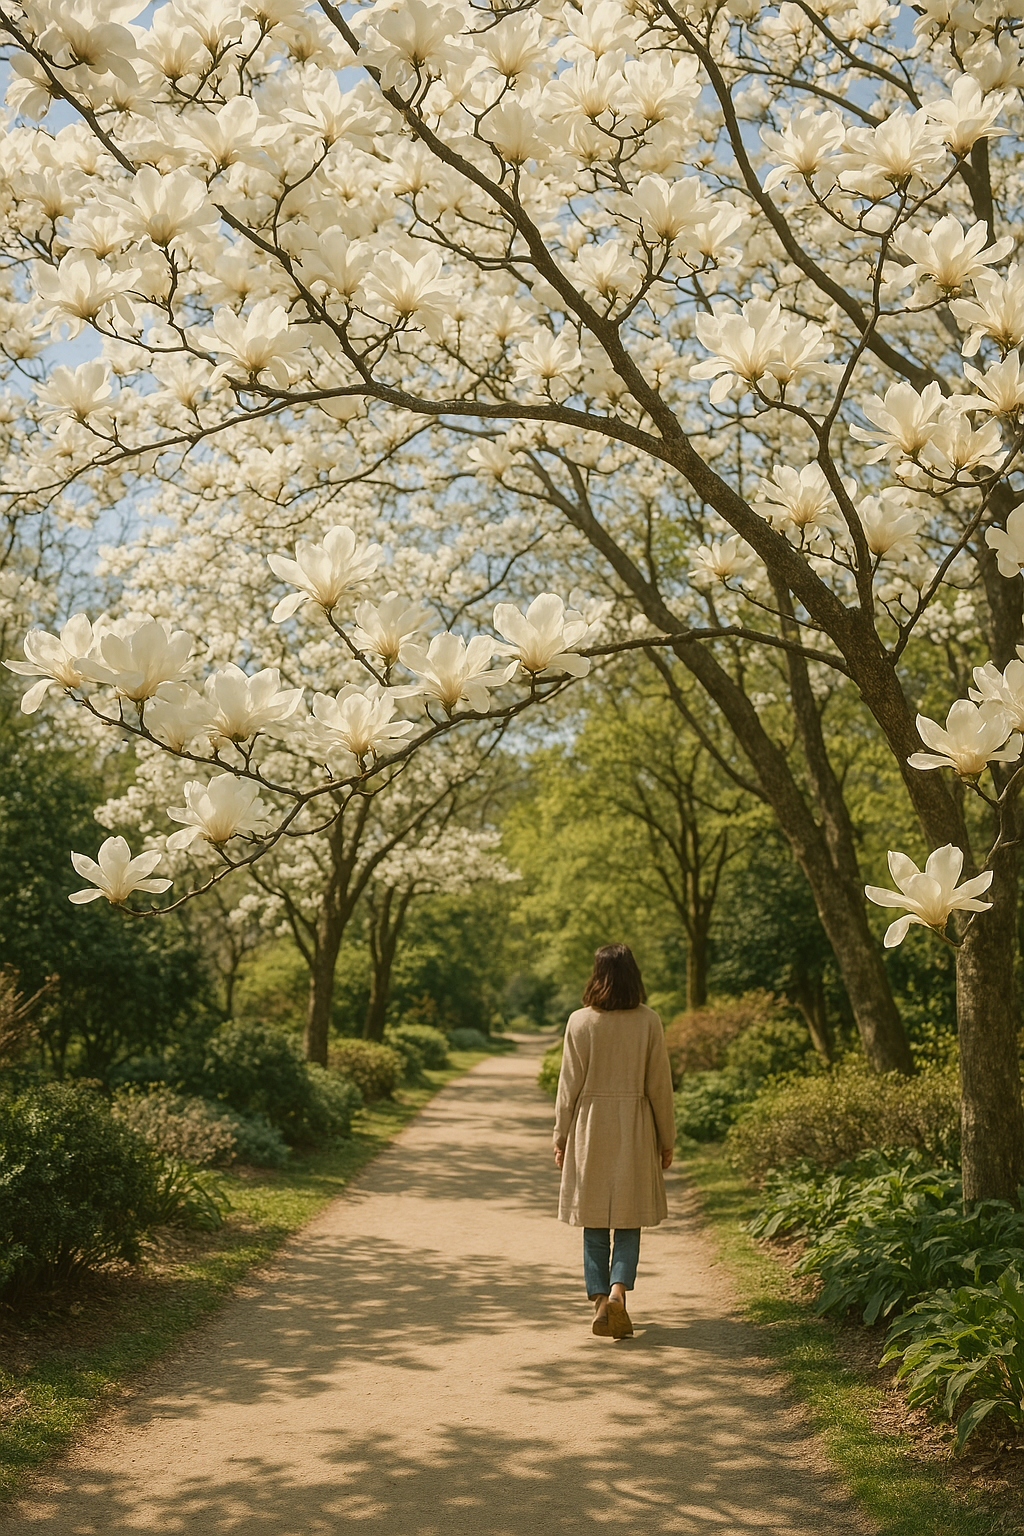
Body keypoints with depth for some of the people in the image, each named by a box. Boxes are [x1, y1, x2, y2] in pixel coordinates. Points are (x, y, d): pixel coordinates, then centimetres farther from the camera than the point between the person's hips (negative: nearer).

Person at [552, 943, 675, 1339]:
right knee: (628, 1220, 8)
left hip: (590, 1127, 0)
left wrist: (561, 1136, 7)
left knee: (594, 1222, 10)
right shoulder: (649, 1022, -5)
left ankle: (600, 1301, 10)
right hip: (635, 1128, 0)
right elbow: (659, 1084, -1)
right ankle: (617, 1291, -10)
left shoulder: (580, 1021, -6)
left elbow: (569, 1084, -3)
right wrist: (666, 1139, 7)